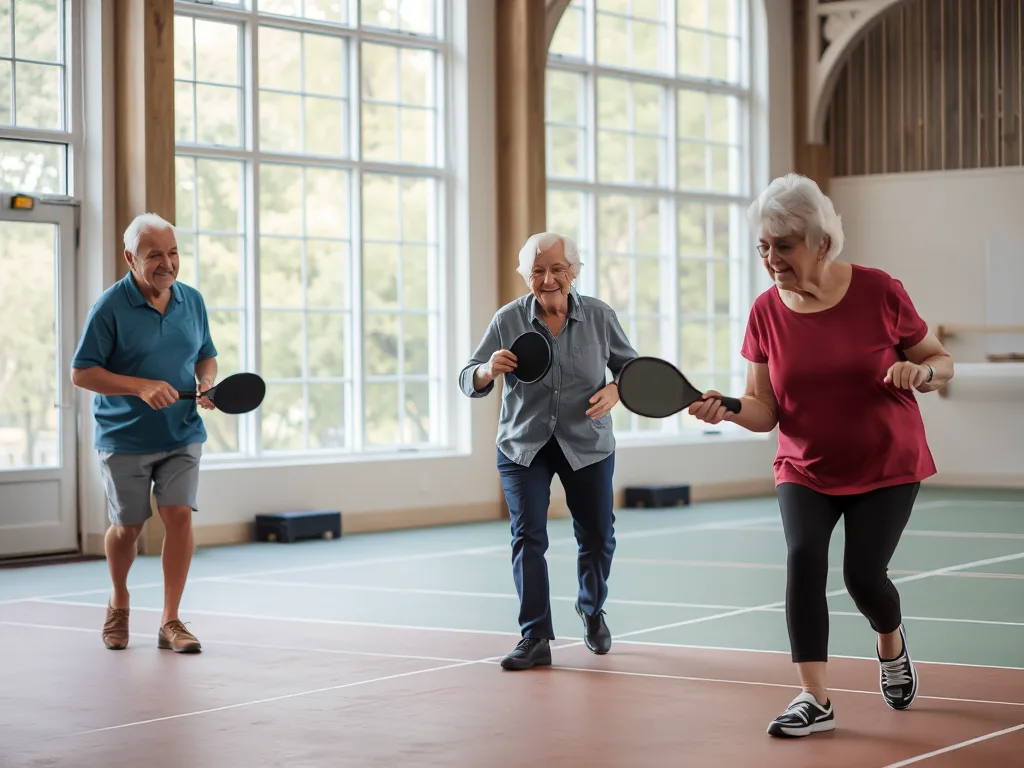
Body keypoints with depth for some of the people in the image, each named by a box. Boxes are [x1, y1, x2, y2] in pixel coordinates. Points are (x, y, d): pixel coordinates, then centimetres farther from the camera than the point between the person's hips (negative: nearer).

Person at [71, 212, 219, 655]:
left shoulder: (192, 301, 3)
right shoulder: (110, 307, -12)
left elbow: (206, 356, 17)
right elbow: (81, 373, -13)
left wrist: (206, 383, -6)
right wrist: (141, 387, -24)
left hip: (182, 436, 3)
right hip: (124, 440, -3)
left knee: (179, 515, -10)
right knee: (127, 527, 7)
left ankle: (170, 622, -1)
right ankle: (119, 603, 36)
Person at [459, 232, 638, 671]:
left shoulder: (599, 316, -6)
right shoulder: (507, 321, -9)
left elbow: (630, 365, 6)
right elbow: (469, 382, -8)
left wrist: (616, 391, -15)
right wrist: (489, 371, -31)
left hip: (587, 445, 1)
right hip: (522, 447, -1)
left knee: (597, 536, 8)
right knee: (528, 535, -10)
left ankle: (592, 609, 37)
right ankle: (535, 639, -5)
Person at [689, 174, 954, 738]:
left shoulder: (878, 292, -12)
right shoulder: (766, 312, -6)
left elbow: (942, 363, -2)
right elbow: (766, 411, -5)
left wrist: (919, 372, -25)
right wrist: (727, 409, -26)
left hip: (887, 465, -2)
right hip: (805, 469, 2)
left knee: (863, 575, -10)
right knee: (803, 557, -20)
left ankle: (892, 646, 26)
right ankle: (814, 699, -14)